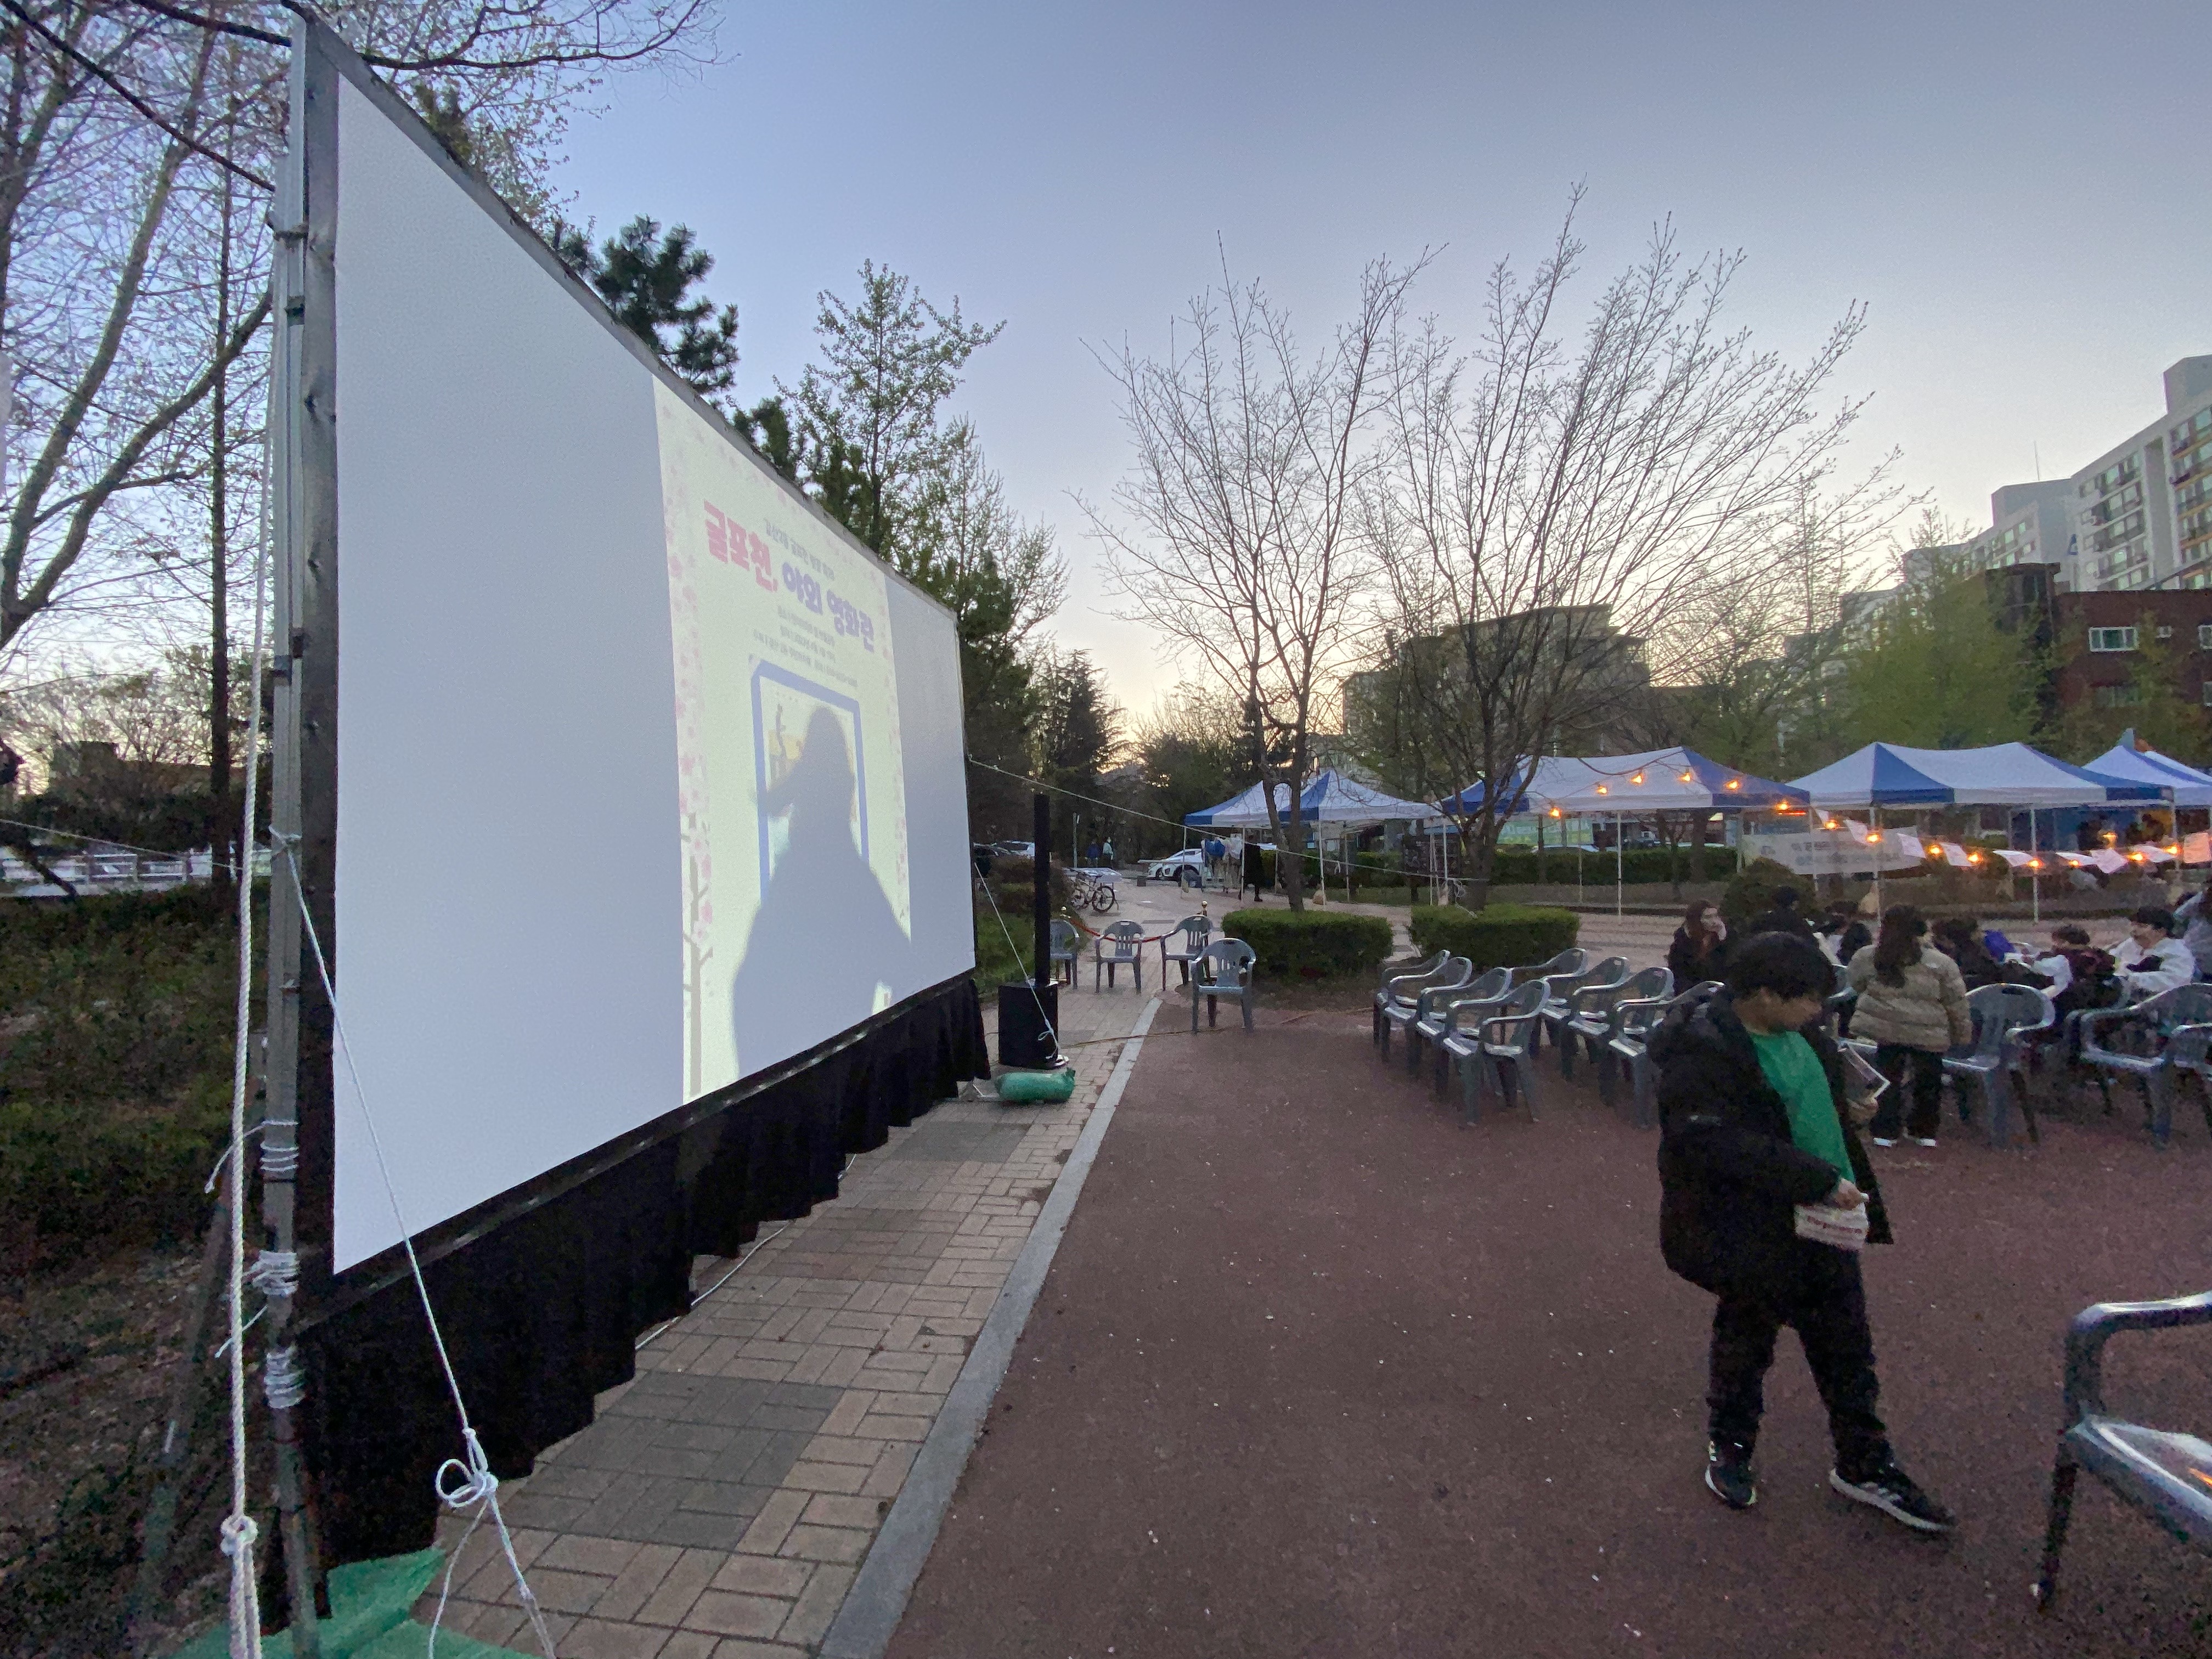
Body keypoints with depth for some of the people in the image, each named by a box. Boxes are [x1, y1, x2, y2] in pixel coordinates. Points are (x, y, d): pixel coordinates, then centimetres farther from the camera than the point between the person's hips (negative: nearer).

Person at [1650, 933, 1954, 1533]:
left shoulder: (1800, 1034, 0)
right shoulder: (1701, 1054, -27)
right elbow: (1721, 1147, -31)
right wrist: (1819, 1180, -28)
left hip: (1822, 1218, 8)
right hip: (1751, 1231, -7)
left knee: (1847, 1346, 19)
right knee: (1746, 1339, 14)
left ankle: (1864, 1465, 39)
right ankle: (1729, 1448, 38)